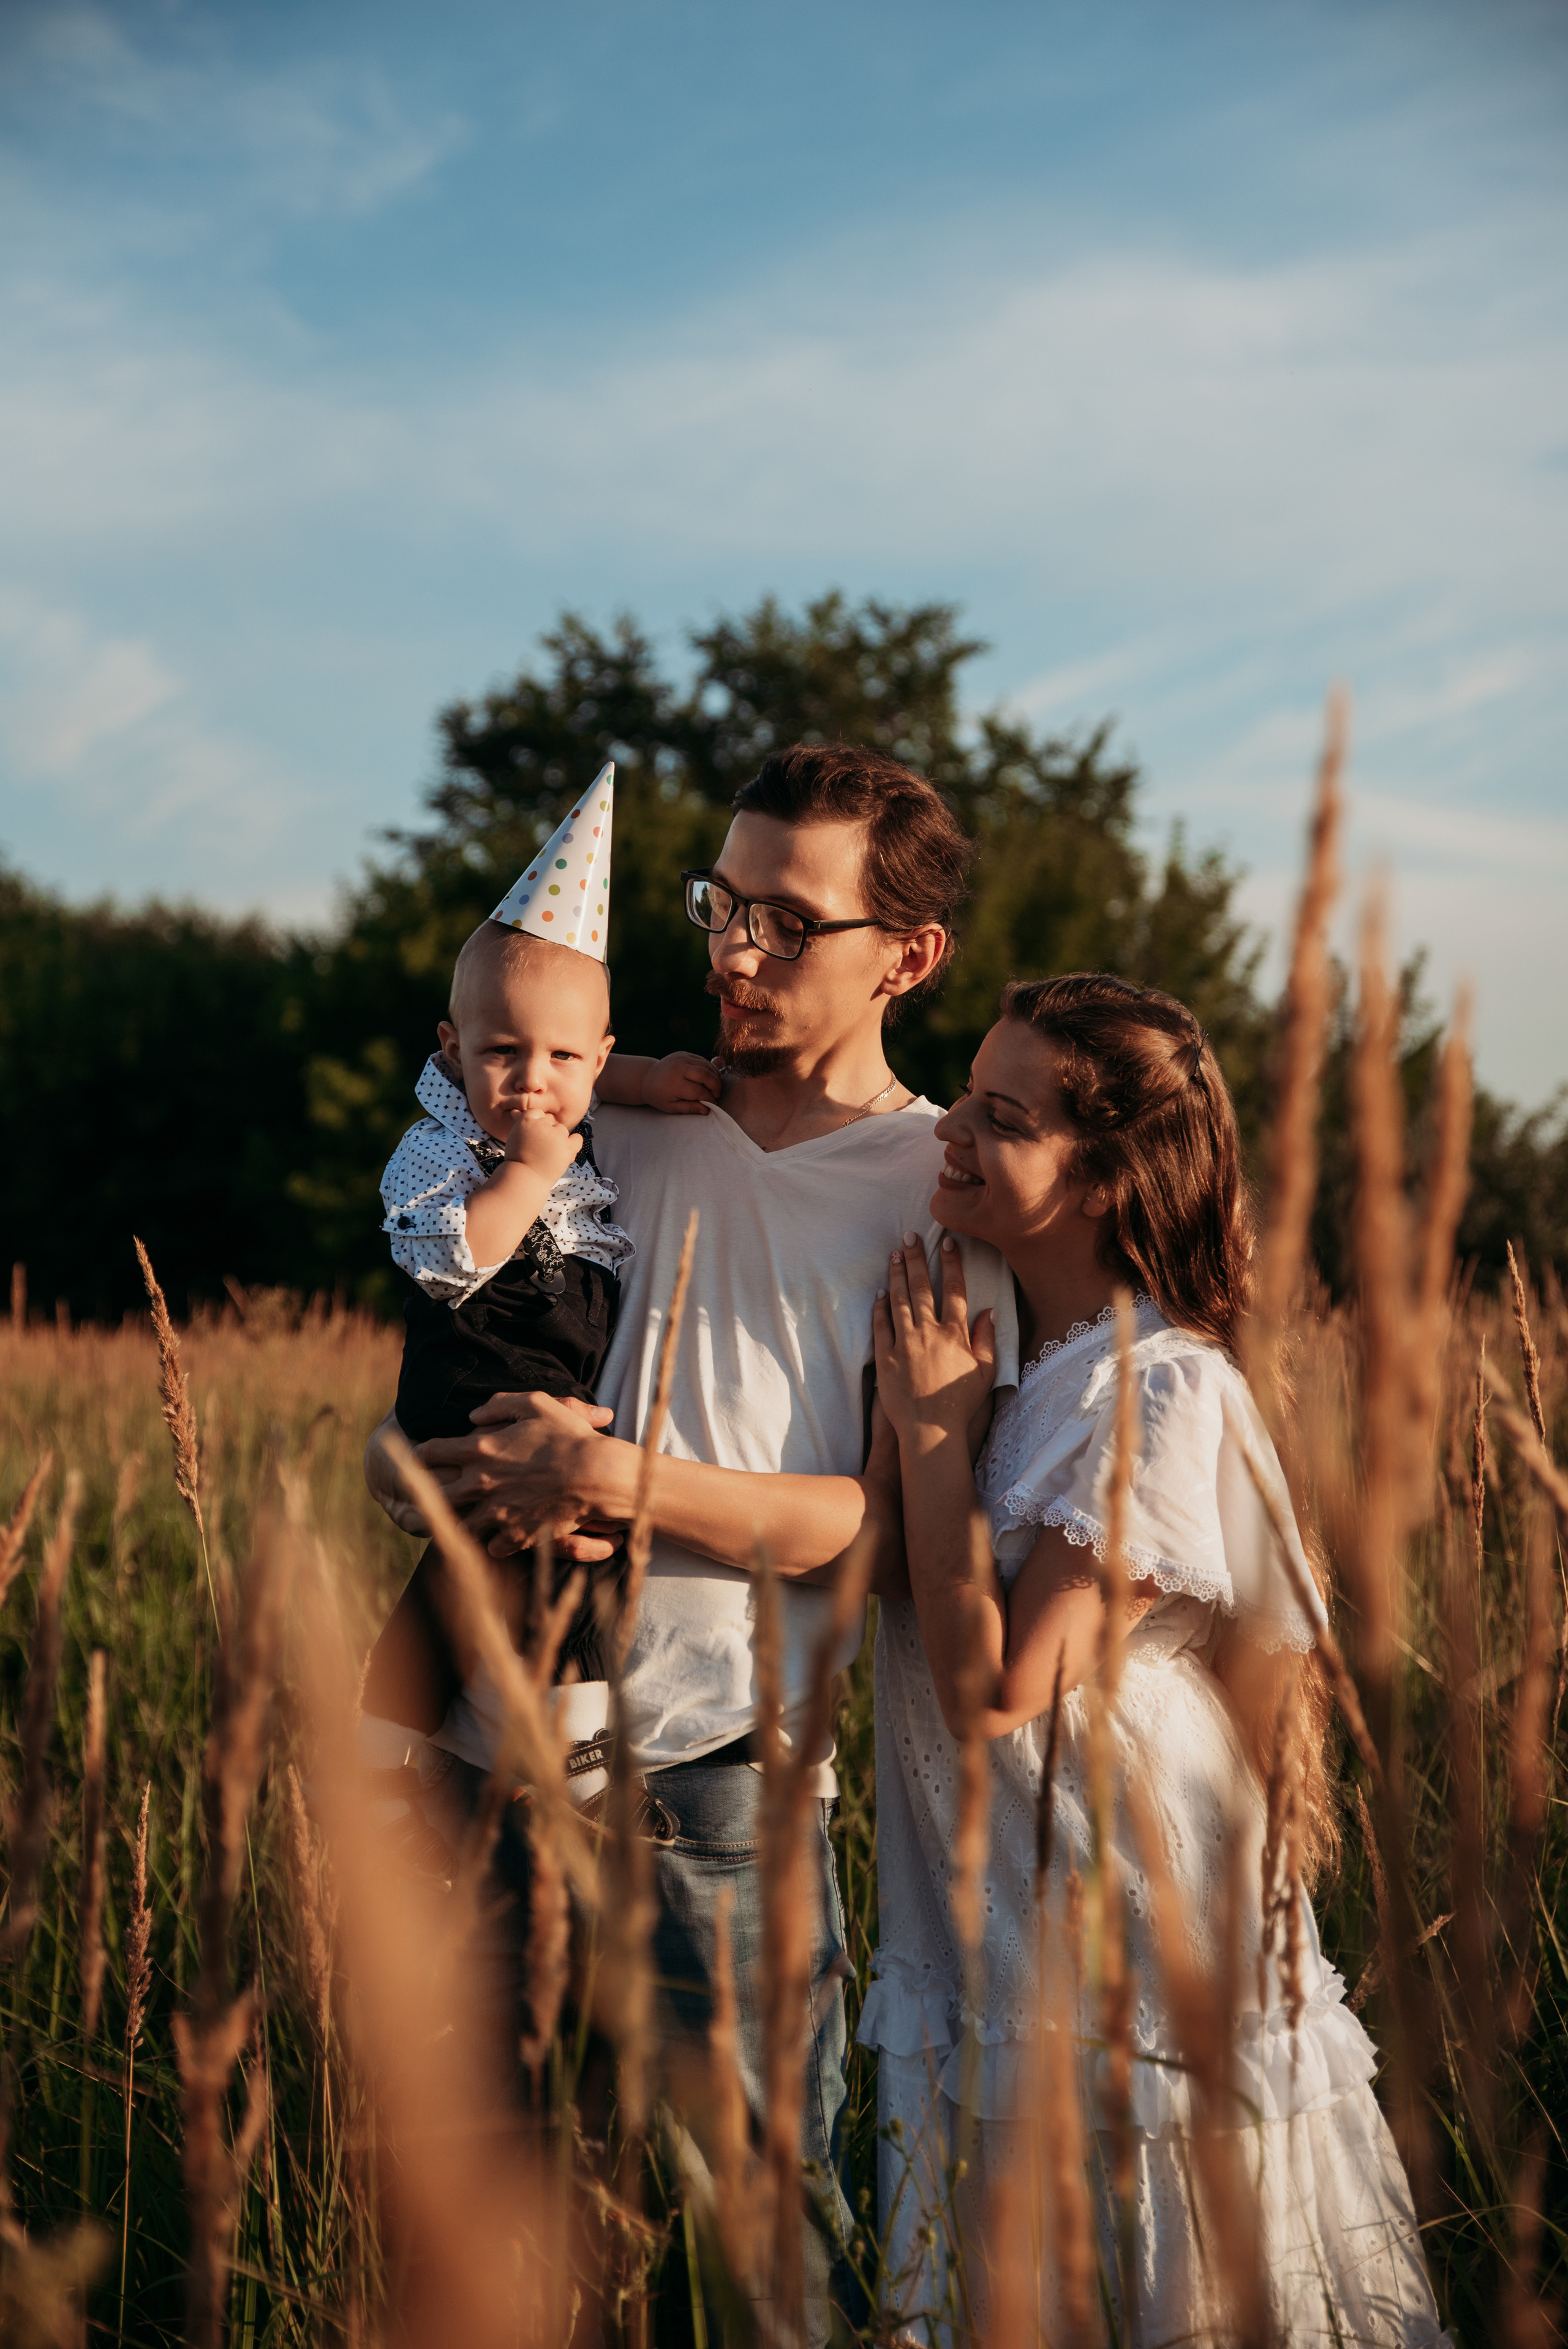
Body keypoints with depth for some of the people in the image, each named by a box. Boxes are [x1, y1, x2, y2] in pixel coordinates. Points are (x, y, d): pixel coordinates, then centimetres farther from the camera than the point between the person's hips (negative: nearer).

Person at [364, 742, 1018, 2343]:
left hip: (727, 1760, -4)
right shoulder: (616, 1126, 12)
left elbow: (904, 1523, -9)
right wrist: (465, 1477, -10)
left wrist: (617, 1477, -17)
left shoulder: (943, 1191, 0)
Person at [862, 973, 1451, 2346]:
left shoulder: (1160, 1391, -19)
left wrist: (933, 1427, -17)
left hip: (1127, 1964, -8)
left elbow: (993, 1689, -24)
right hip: (998, 1955, 8)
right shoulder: (1006, 1348, 6)